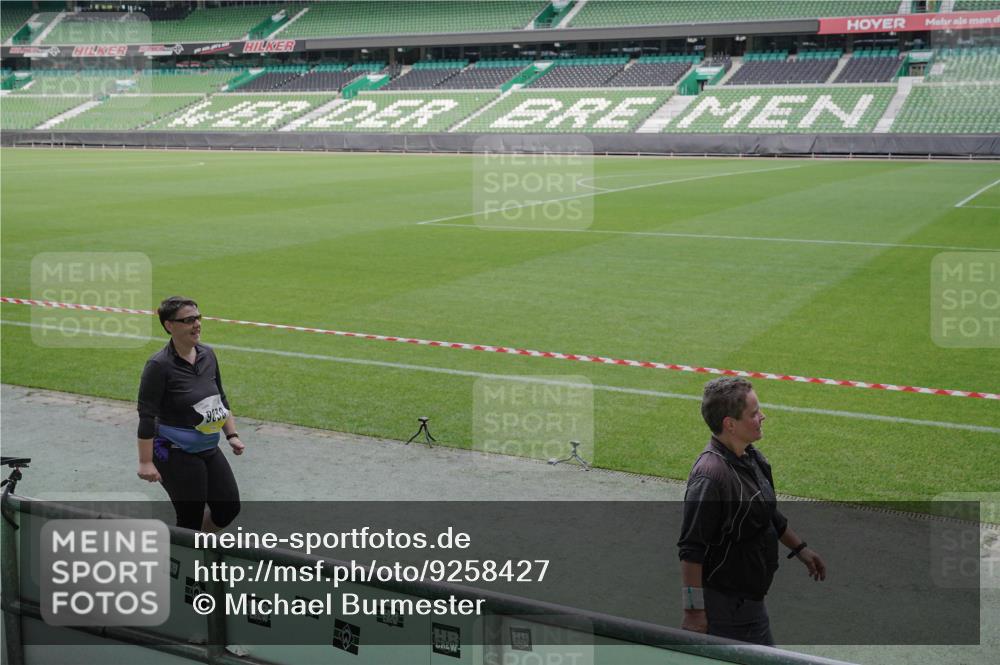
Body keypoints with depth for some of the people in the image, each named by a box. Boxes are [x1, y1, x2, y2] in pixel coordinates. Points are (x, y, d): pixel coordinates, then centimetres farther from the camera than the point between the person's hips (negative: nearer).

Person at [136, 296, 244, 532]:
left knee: (229, 508, 10)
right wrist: (146, 462, -20)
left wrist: (232, 435, 12)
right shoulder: (159, 365, -18)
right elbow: (147, 415, -18)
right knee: (191, 520, 0)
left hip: (208, 449, 7)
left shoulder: (208, 355, 2)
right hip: (176, 454, -7)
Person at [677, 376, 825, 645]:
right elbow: (691, 550, -26)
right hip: (726, 601, -9)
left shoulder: (751, 457, 6)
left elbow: (768, 515, 24)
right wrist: (694, 611, -25)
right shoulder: (710, 474, -27)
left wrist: (799, 548, 26)